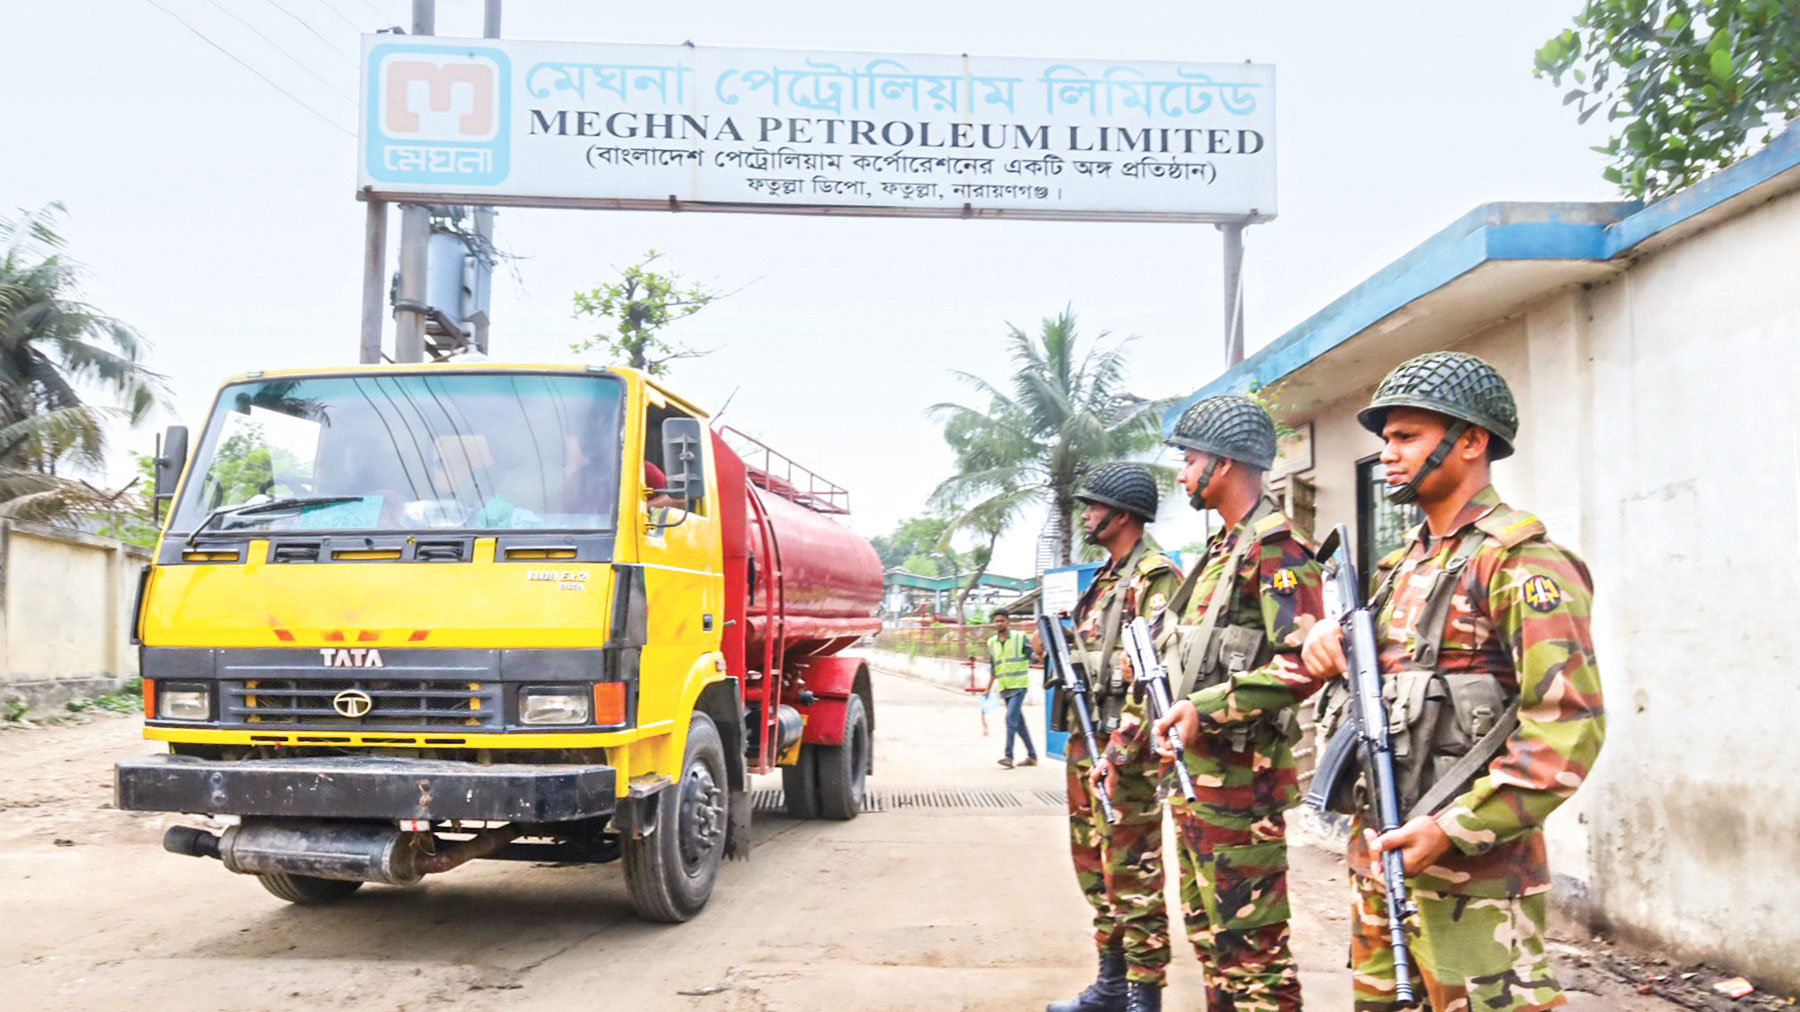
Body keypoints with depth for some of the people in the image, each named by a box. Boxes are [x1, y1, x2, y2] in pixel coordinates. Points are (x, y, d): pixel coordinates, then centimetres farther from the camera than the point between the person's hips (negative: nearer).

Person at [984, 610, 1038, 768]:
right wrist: (988, 689, 19)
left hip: (1018, 685, -6)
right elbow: (993, 669, 19)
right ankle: (1032, 756, 19)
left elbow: (1032, 657, -1)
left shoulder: (1021, 637, -3)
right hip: (1004, 688, 6)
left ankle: (1009, 756, -17)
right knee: (1019, 722, 10)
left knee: (1011, 718, -17)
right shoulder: (992, 642, 11)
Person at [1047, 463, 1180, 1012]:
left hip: (1124, 746, -10)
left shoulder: (1154, 577, -11)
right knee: (1096, 865, 15)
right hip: (1086, 741, 10)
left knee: (1134, 873, -5)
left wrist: (1120, 747, -23)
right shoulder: (1103, 579, 18)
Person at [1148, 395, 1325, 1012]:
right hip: (1196, 769, 10)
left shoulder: (1275, 549, -14)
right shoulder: (1223, 548, 16)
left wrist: (1205, 711, -21)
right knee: (1209, 931, 18)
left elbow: (1305, 665, -23)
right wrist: (1178, 714, 5)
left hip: (1240, 774, -10)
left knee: (1249, 939, -4)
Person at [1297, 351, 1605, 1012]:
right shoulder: (1409, 562, 14)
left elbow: (1568, 727, -20)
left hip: (1470, 866, -9)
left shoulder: (1521, 561, -12)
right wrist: (1329, 638, 1)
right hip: (1379, 844, 9)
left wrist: (1454, 829, -23)